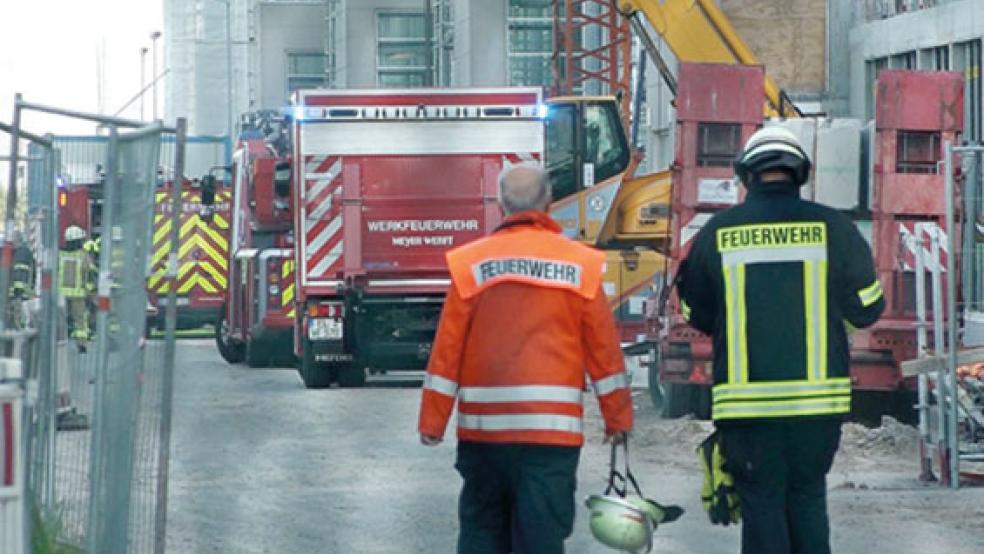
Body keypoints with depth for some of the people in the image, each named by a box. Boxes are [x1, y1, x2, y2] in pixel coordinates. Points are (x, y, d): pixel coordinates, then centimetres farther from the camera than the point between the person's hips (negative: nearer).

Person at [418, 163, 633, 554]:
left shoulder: (471, 263, 0)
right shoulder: (579, 265, 1)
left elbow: (447, 349, -1)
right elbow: (604, 349, 2)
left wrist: (432, 421, 5)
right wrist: (618, 418, 10)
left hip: (483, 425, 1)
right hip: (551, 426, -1)